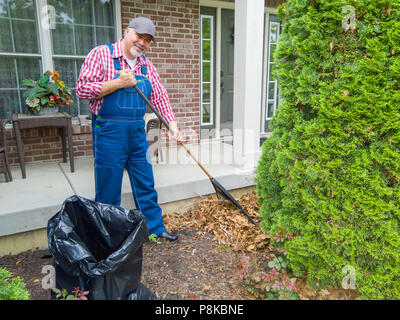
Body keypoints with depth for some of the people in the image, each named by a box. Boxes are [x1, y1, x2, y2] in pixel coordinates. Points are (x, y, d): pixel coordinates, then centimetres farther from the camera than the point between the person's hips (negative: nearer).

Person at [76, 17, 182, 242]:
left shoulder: (147, 66, 12)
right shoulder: (102, 54, -5)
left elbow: (160, 97, 10)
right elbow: (82, 89, -11)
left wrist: (172, 126, -2)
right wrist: (119, 83, -19)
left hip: (138, 132, 6)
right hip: (109, 132, -5)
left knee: (146, 184, 13)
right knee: (109, 191, 4)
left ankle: (155, 227, 28)